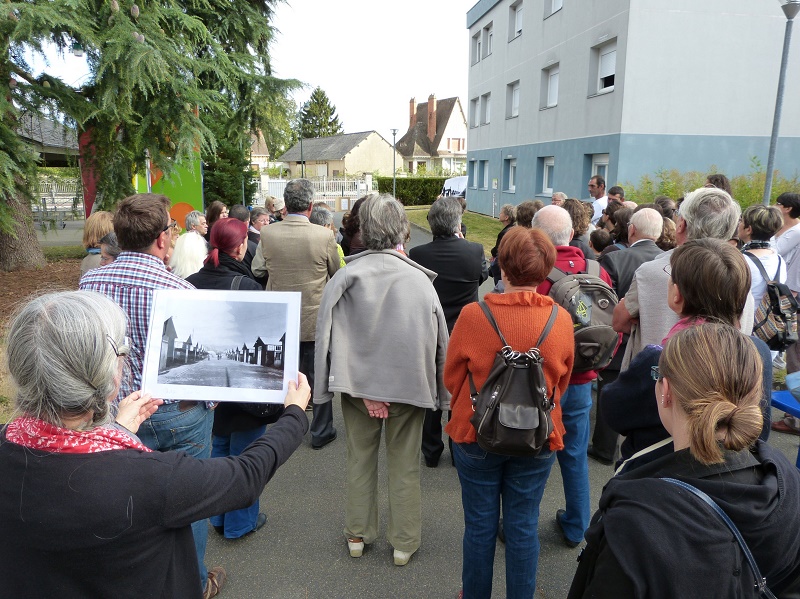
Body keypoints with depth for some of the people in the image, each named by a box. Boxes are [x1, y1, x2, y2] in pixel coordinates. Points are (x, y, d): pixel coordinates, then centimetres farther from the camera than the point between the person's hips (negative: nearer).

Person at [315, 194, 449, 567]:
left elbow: (331, 338, -15)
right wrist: (438, 391, 3)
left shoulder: (344, 277, -13)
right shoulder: (419, 279, -14)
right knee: (405, 467, 15)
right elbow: (439, 340, -8)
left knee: (360, 459, 20)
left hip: (358, 382, 1)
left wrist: (364, 389, -13)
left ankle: (357, 535, 36)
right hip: (409, 383, -1)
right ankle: (404, 543, 29)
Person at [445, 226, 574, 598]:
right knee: (523, 527, 16)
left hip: (477, 434, -1)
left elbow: (451, 378, -6)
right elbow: (561, 383, 3)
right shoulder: (561, 319, -12)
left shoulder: (473, 315, -19)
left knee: (480, 526, 16)